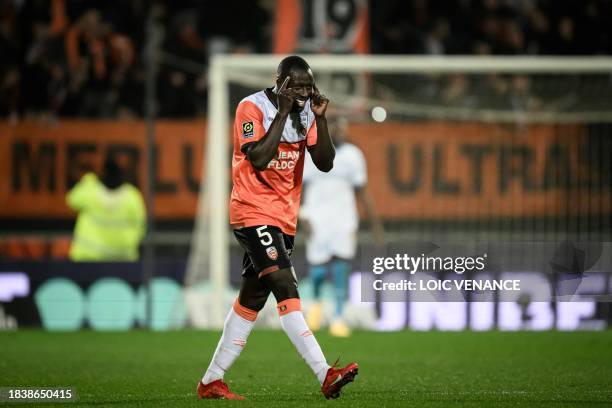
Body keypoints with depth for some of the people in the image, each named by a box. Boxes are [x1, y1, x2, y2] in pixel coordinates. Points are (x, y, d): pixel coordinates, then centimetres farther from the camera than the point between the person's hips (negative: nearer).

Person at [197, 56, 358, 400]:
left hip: (284, 217, 8)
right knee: (286, 289, -19)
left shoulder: (306, 112, 9)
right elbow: (258, 159, -22)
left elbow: (325, 163, 3)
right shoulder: (253, 108, -10)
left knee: (252, 299, 9)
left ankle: (212, 381, 17)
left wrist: (320, 118, -9)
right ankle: (325, 375, -28)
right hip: (253, 211, -8)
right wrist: (283, 113, -21)